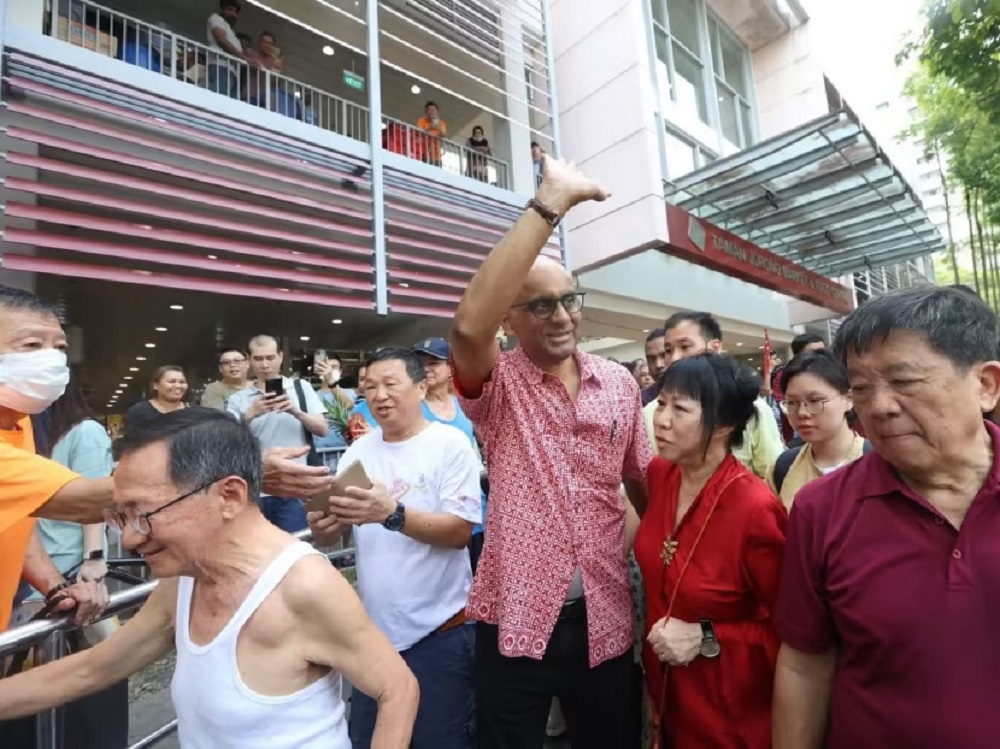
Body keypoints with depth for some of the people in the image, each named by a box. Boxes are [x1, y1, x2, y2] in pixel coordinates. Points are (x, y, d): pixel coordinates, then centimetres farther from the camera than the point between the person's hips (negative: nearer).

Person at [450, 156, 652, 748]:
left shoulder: (621, 384, 2)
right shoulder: (498, 385, -10)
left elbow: (644, 482, 11)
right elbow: (468, 325, -32)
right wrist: (552, 202, -30)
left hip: (605, 617, 3)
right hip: (516, 617, -2)